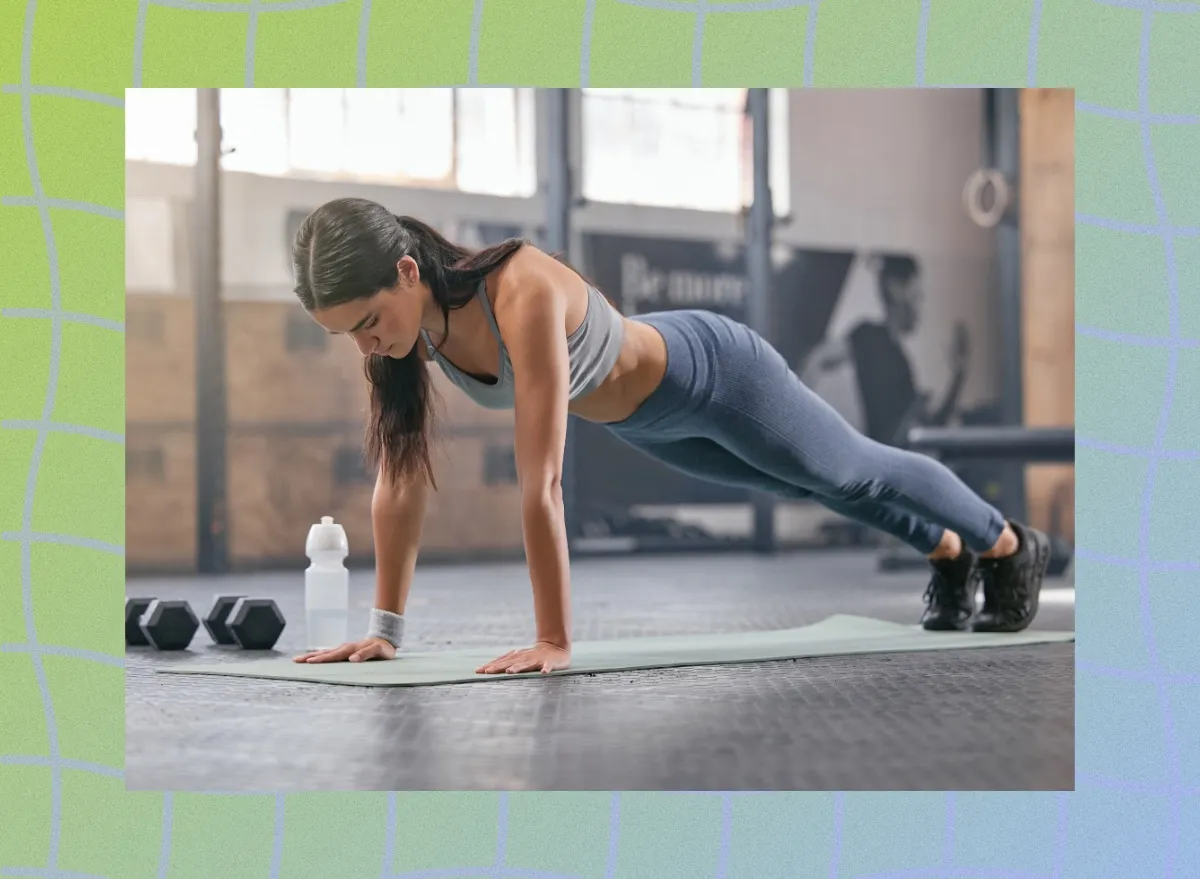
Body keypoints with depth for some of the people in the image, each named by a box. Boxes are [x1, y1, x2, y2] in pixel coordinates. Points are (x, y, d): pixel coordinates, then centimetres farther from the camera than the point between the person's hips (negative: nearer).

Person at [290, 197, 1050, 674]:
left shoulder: (522, 295, -46)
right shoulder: (399, 316, -24)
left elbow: (541, 485, -47)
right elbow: (402, 478, -18)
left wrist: (555, 642, -45)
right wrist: (386, 627, -18)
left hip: (714, 376, -6)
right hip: (646, 423, 7)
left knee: (856, 472, 20)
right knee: (821, 485, 31)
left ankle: (1011, 546, 50)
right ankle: (950, 551, 59)